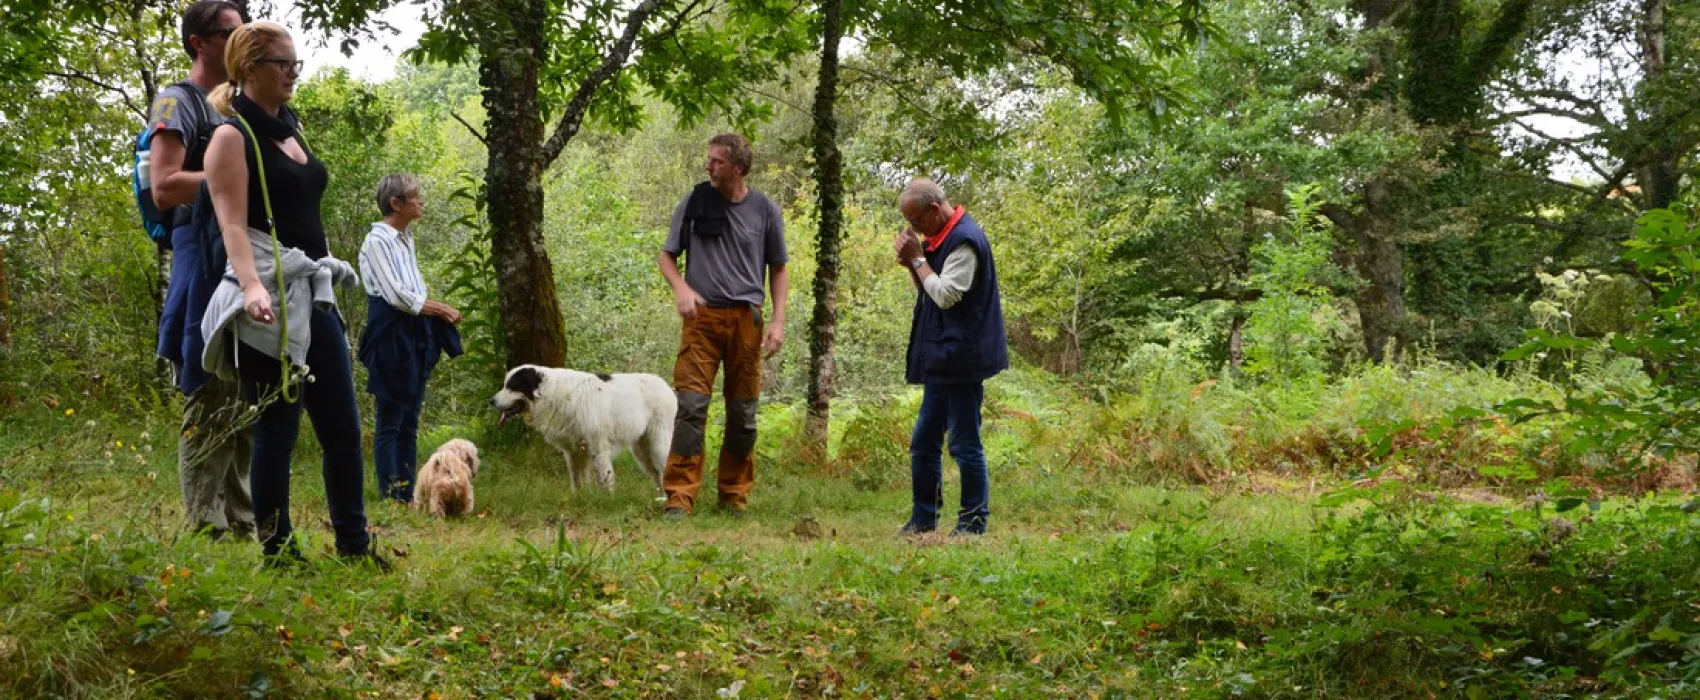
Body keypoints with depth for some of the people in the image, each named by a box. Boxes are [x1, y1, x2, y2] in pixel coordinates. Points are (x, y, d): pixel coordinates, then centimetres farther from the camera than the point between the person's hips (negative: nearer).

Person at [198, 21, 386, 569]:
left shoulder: (291, 127, 17)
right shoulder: (232, 136, -7)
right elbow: (233, 222, -19)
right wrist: (252, 286, -34)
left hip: (314, 293, 8)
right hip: (271, 297, -8)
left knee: (343, 427, 8)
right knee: (277, 429, -4)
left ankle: (353, 544, 17)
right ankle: (277, 551, 6)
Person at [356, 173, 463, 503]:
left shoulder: (406, 239, 14)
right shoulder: (378, 240, -11)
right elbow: (398, 296, -16)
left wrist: (439, 308, -2)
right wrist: (440, 309, -6)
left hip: (415, 339, 9)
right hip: (392, 338, -9)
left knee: (409, 422, 9)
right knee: (390, 422, -5)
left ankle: (407, 495, 13)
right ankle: (390, 496, -2)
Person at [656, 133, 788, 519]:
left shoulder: (765, 210, 5)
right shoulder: (694, 202, 4)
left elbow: (778, 269, 12)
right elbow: (667, 255, 11)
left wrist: (778, 320, 1)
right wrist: (681, 288, -10)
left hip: (746, 319, 1)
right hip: (702, 315, -1)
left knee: (743, 413, 6)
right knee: (690, 405, -12)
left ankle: (735, 496, 19)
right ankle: (680, 497, -10)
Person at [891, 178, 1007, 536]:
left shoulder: (964, 241, -16)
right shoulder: (941, 238, 15)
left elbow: (945, 295, -21)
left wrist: (918, 260, -12)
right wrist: (911, 264, 3)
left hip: (960, 361, -10)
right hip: (941, 361, 10)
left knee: (965, 444, -5)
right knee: (923, 442, 14)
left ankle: (973, 523, 1)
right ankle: (923, 518, 21)